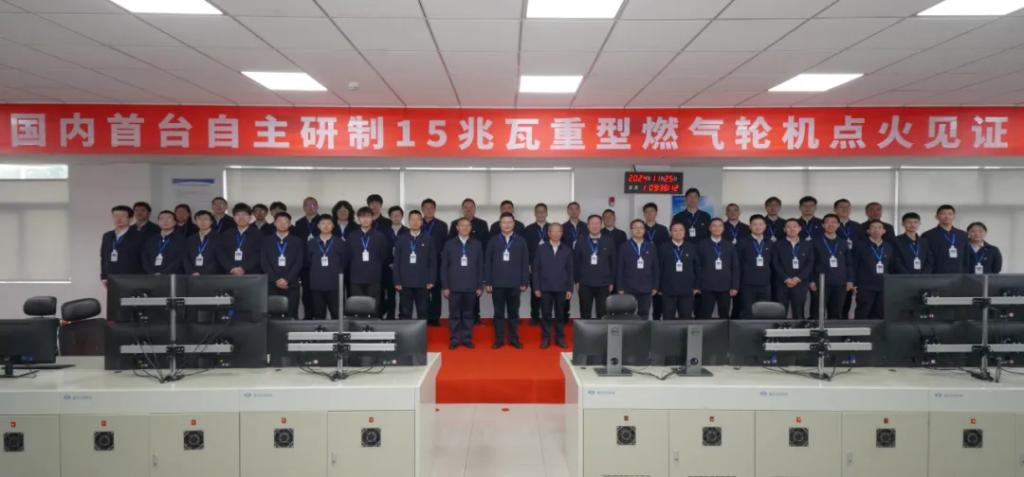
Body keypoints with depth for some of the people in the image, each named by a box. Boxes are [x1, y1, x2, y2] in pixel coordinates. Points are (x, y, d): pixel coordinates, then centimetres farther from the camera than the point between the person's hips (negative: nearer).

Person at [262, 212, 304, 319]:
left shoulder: (297, 241, 10)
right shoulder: (266, 240, 11)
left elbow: (299, 262, 2)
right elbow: (264, 262, 4)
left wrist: (287, 279, -9)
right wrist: (276, 280, -7)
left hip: (291, 284, 0)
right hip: (272, 284, 0)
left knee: (291, 316, -4)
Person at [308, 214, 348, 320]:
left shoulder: (340, 243, 3)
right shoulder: (311, 244, 7)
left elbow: (345, 263, 8)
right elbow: (308, 262, 13)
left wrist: (338, 273, 6)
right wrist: (318, 272, 10)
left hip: (335, 285, -2)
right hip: (317, 285, 2)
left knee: (337, 315, -2)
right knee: (319, 315, 7)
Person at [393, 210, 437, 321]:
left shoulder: (428, 239, 6)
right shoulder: (401, 239, 8)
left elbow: (433, 261, 5)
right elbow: (396, 261, 6)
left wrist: (431, 281, -2)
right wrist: (397, 282, -1)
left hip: (422, 283, 0)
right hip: (405, 283, 0)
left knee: (422, 313, 2)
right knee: (405, 313, 2)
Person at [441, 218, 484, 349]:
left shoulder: (477, 244, 5)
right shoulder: (449, 244, 3)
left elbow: (480, 266, 5)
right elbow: (444, 266, 2)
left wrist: (480, 286, 1)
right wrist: (445, 286, -3)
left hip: (470, 286, 1)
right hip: (454, 286, -1)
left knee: (468, 314, 6)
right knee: (454, 314, 3)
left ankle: (467, 339, 14)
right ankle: (454, 339, 10)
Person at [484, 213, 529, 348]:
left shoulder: (521, 241, 3)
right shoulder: (493, 241, 3)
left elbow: (525, 263, 3)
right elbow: (487, 262, 3)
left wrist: (524, 282, -2)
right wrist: (487, 282, -1)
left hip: (514, 283, 0)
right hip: (497, 283, 0)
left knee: (513, 312, 8)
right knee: (499, 312, 6)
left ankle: (514, 338, 17)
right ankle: (499, 339, 13)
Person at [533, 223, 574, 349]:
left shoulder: (567, 250, 3)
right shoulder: (541, 249, 2)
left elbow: (570, 271, 4)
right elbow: (536, 269, 1)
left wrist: (569, 289, 0)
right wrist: (536, 288, -4)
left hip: (561, 288, 1)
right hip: (545, 288, 0)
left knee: (560, 315, 7)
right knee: (546, 315, 4)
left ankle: (560, 338, 16)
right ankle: (545, 338, 11)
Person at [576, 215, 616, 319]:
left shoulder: (609, 241, 4)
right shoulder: (581, 241, 4)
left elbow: (613, 263, 7)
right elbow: (576, 262, 8)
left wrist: (611, 282, 4)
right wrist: (577, 280, 4)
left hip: (603, 284, 0)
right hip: (585, 284, 1)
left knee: (603, 314, 0)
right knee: (585, 314, 7)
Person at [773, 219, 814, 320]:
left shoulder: (808, 245, 13)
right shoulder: (778, 245, 8)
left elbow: (810, 264, 4)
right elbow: (775, 264, 0)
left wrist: (798, 278, -9)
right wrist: (786, 279, -12)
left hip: (800, 284, 1)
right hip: (782, 284, -1)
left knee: (799, 315, 1)